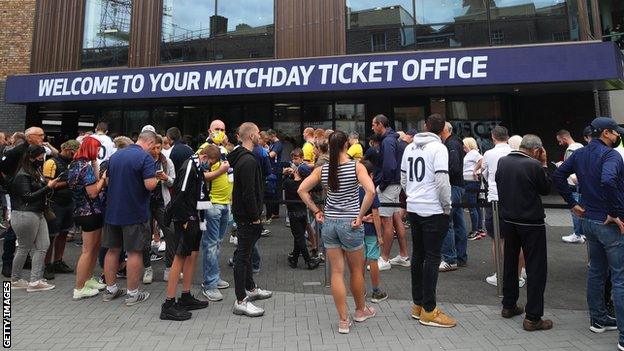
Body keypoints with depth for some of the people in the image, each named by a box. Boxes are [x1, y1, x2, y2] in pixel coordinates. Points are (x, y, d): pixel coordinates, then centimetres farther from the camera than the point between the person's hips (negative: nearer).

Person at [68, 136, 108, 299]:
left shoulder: (75, 164, 11)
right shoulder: (86, 166, -18)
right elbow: (93, 192, -21)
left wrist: (94, 163, 4)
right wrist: (104, 178, -9)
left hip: (82, 211, 10)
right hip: (90, 212, -10)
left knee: (95, 247, 20)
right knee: (88, 251, 0)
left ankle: (88, 279, 31)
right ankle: (79, 289, 8)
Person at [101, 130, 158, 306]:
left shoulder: (115, 155, 9)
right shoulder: (145, 157, -14)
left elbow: (108, 181, 18)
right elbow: (150, 185, -23)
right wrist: (156, 180, -3)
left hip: (113, 211, 7)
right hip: (135, 213, -7)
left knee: (113, 250, 15)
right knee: (135, 252, 3)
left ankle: (110, 289, 26)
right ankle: (133, 293, 12)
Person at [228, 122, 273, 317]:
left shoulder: (241, 157, 13)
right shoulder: (248, 161, -21)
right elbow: (249, 192, -25)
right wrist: (255, 216, -18)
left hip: (242, 213, 11)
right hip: (247, 216, -11)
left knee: (246, 252, 20)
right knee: (243, 255, -4)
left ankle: (251, 288, 36)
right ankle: (241, 301, 6)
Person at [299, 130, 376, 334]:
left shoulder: (322, 169, 0)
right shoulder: (356, 166, -9)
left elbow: (302, 190, 0)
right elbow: (370, 191, -22)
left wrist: (316, 211, 4)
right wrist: (360, 216, -13)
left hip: (329, 223, 3)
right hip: (349, 224, -3)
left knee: (336, 272, 9)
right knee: (356, 269, 17)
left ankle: (343, 321, 17)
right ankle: (361, 310, 37)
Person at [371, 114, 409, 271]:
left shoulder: (388, 141, -16)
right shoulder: (393, 139, 15)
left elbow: (389, 166, -25)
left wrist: (382, 184, -15)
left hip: (388, 186, -10)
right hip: (395, 184, 10)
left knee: (386, 222, -3)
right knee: (397, 219, 14)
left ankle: (385, 259, 6)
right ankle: (404, 256, 23)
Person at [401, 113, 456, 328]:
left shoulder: (410, 147, 9)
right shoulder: (438, 148, -10)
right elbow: (442, 181, -18)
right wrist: (447, 206, -5)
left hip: (413, 208, 7)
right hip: (433, 210, -6)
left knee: (418, 254, 13)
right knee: (432, 258, 0)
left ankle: (417, 304, 23)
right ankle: (428, 311, 6)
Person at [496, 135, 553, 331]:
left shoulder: (502, 161, 0)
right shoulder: (534, 165, -17)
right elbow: (546, 189, -2)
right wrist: (544, 164, 3)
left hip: (508, 219, 6)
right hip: (531, 223, -6)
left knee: (510, 263, 18)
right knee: (536, 268, 3)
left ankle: (508, 306, 29)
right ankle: (533, 318, 6)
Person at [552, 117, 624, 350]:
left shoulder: (579, 154, 7)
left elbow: (557, 176, 10)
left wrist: (573, 204, 10)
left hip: (588, 220, 8)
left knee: (596, 271, 19)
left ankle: (598, 320, 33)